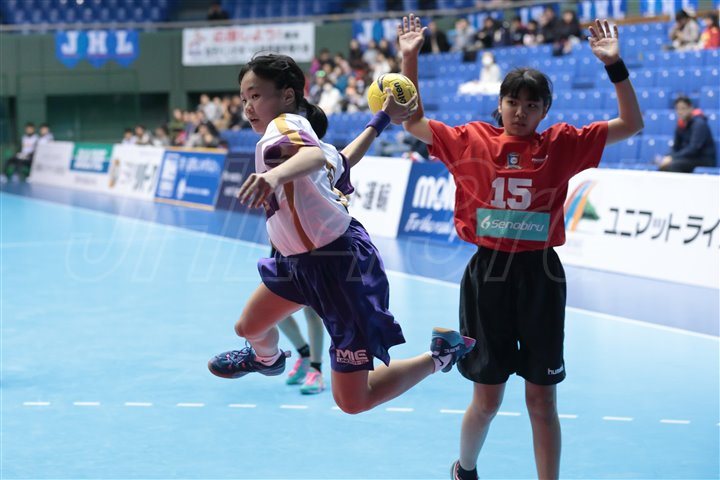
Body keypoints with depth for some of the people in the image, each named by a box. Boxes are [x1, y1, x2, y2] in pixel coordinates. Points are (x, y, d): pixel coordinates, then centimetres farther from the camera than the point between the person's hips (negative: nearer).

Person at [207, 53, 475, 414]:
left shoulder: (283, 125, -22)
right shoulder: (299, 131, 4)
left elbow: (316, 156, -45)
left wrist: (275, 175, -66)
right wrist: (380, 120, 38)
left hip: (339, 264, -10)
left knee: (353, 401, -5)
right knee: (249, 327, 28)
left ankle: (438, 355, 12)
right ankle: (267, 359, 64)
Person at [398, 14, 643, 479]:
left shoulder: (562, 144, 2)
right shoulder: (471, 140, 2)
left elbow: (631, 125, 1)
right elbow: (413, 120, 6)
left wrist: (615, 65, -9)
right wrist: (409, 58, -2)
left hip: (540, 277, 0)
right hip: (488, 272, 0)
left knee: (542, 400, 4)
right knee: (487, 399, 8)